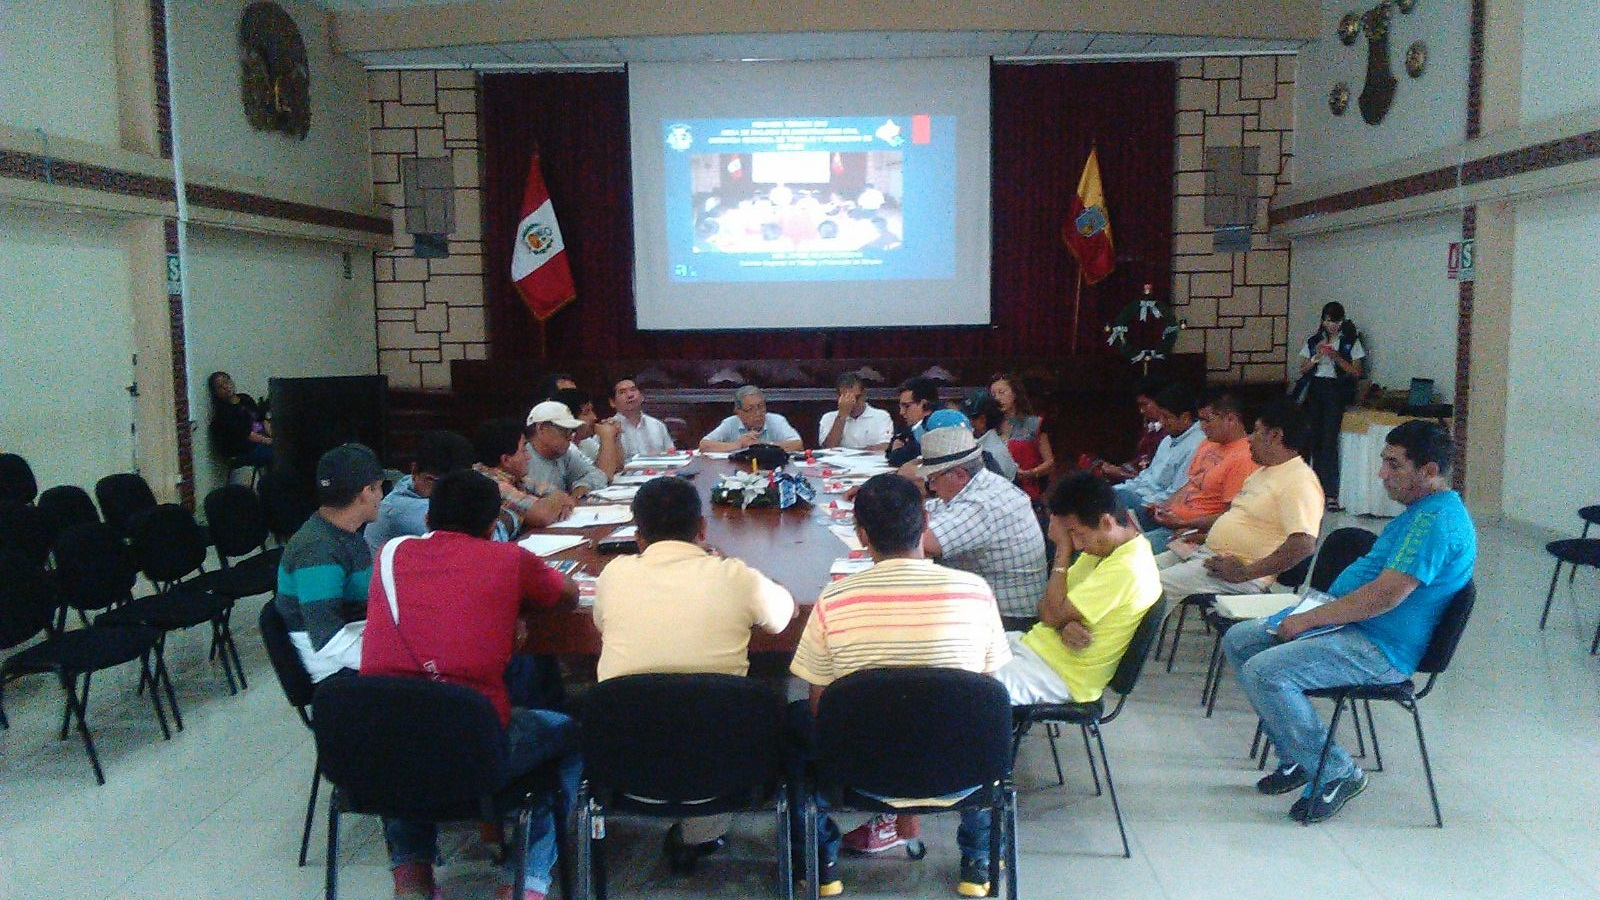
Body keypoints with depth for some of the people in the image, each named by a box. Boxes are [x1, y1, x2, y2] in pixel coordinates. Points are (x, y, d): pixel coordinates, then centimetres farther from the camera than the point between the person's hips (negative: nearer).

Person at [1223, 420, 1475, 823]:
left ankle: (1338, 773, -8)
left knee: (1263, 672, -26)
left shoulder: (1438, 520, -19)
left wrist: (1309, 619, -18)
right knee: (1238, 640, 7)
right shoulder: (1422, 511, 16)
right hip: (1349, 625, 11)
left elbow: (1385, 596, -26)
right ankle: (1297, 758, 12)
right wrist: (1314, 613, 10)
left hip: (1380, 651, -11)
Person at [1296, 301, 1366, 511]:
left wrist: (1336, 357, -13)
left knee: (1329, 440, -11)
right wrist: (1317, 356, -7)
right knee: (1314, 438, 0)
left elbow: (1356, 372, 0)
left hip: (1336, 390, -3)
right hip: (1315, 389, 3)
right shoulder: (1314, 339, 11)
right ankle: (1317, 488, 8)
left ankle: (1331, 493, -11)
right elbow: (1302, 369, 11)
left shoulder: (1351, 341, 3)